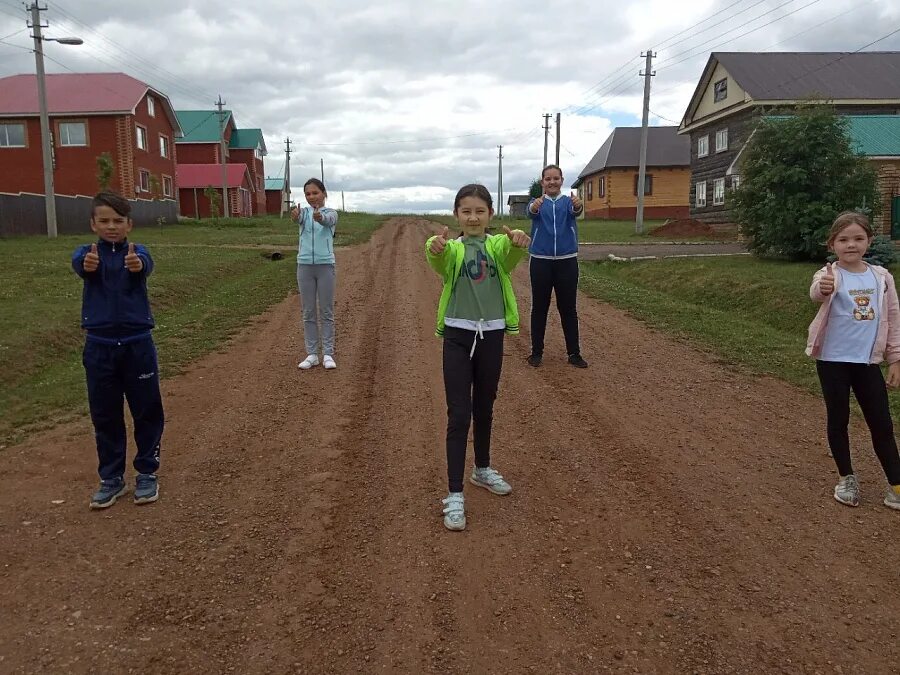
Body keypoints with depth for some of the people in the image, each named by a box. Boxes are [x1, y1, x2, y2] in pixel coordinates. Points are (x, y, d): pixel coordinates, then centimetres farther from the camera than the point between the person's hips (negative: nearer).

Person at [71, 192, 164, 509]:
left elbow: (146, 265, -27)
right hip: (99, 346, 1)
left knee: (147, 412, 7)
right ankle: (111, 478, 24)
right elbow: (78, 263, -24)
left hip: (137, 344, -1)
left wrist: (137, 264, -52)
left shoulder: (137, 251, -3)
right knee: (105, 416, 10)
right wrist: (87, 263, -50)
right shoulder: (87, 252, 0)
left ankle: (147, 473, 23)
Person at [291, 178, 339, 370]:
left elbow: (327, 220, -24)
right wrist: (295, 215, -44)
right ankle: (312, 354, 12)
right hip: (305, 266, 3)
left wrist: (319, 217, -49)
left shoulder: (331, 213, 1)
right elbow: (299, 217, -18)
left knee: (326, 312, 2)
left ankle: (328, 354, 7)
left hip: (325, 266, -2)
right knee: (308, 312, 6)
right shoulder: (304, 212, 7)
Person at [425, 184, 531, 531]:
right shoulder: (452, 248, -2)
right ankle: (454, 494, 2)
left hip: (492, 335, 2)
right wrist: (435, 247, -51)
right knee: (459, 415, -3)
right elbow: (438, 258, -27)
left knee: (484, 409, 18)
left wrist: (518, 242, -48)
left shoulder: (498, 244, 1)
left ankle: (482, 469, 39)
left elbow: (512, 254, -24)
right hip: (458, 336, -2)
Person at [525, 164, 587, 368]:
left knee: (568, 308, 6)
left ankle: (574, 353, 14)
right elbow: (530, 212, -22)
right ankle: (536, 352, 16)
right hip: (541, 261, 0)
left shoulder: (568, 201, 3)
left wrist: (578, 205, -46)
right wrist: (534, 206, -47)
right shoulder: (537, 202, 2)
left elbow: (575, 211, -21)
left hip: (567, 261, 0)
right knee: (539, 308, 6)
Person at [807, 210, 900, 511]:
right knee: (838, 420, 9)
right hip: (832, 361, -3)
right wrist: (822, 288, -61)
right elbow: (816, 292, -36)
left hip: (867, 362, 3)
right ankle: (847, 478, 27)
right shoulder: (830, 275, -11)